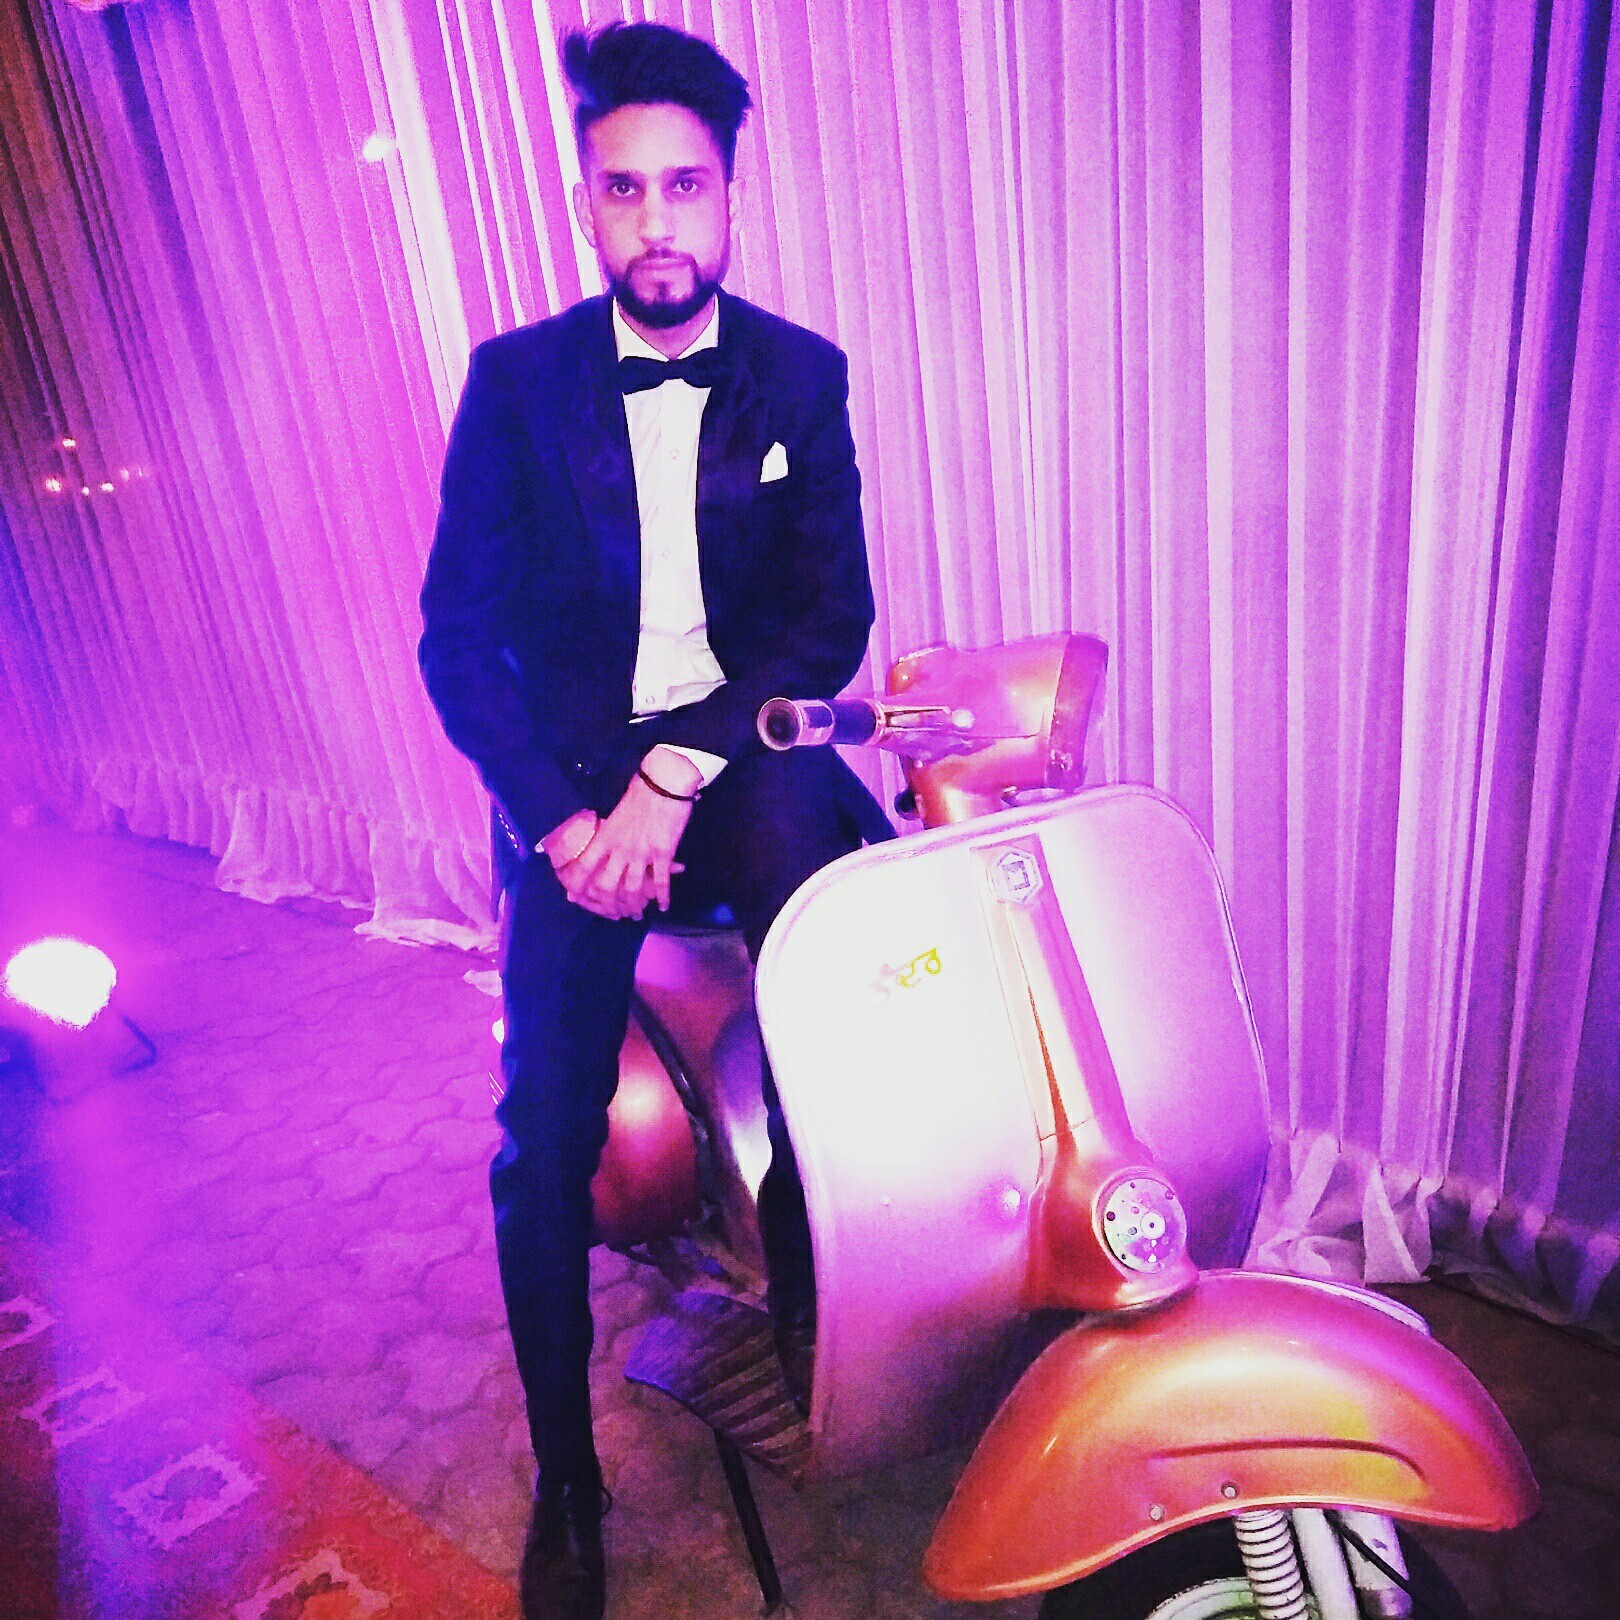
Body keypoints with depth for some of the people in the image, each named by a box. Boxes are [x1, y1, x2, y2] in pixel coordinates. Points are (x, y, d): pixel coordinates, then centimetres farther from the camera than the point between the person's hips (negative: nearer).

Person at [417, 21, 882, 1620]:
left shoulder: (801, 376, 5)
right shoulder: (516, 381, 3)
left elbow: (832, 613, -3)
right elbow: (457, 633, -2)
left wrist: (676, 776, -16)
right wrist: (560, 814, -15)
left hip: (742, 748, 1)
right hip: (574, 772, 0)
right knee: (541, 1152, -9)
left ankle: (805, 1301, 4)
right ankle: (564, 1473, 15)